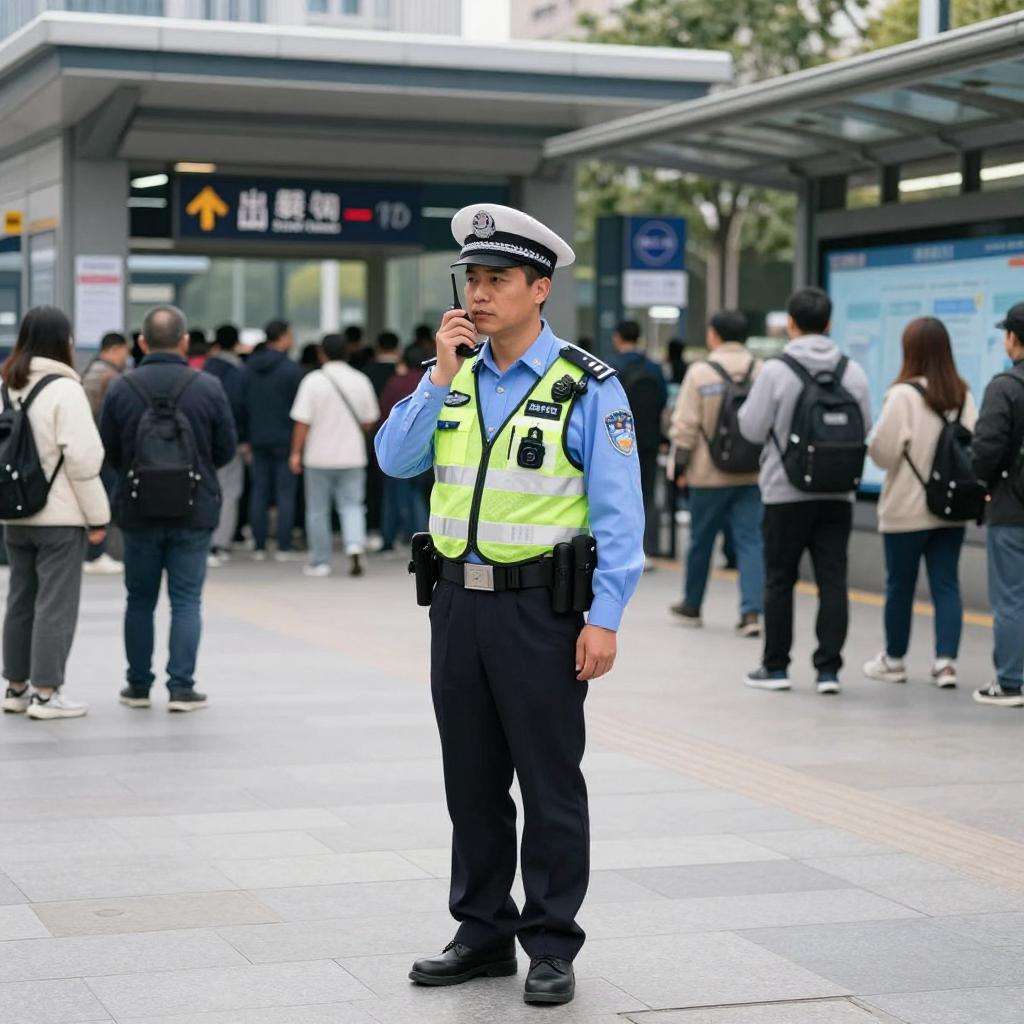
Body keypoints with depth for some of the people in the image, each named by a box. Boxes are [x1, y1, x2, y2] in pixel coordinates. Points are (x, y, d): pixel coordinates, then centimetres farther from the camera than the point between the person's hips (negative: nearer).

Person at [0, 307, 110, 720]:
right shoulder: (63, 389, -13)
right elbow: (82, 457, -16)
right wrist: (97, 516, -10)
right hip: (60, 516, -7)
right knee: (56, 604, -1)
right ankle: (46, 693, 0)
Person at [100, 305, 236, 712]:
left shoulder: (121, 389, -6)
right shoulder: (208, 388, -8)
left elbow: (108, 451, 0)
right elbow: (226, 449, -2)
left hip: (138, 510, 1)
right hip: (194, 511, -1)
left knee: (140, 599, 13)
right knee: (187, 600, 4)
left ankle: (138, 686, 18)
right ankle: (181, 687, 1)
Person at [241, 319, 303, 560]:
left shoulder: (250, 367, 6)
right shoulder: (290, 368, -10)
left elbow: (243, 404, 8)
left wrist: (246, 437, 13)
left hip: (258, 439, 5)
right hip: (284, 439, -5)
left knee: (259, 491, 8)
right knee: (285, 492, 0)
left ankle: (259, 547, 8)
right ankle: (283, 547, -2)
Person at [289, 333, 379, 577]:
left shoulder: (313, 381, -9)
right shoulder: (361, 381, 0)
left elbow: (302, 422, -11)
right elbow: (369, 421, 7)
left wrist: (296, 452, -4)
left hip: (319, 456, -2)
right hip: (352, 456, 2)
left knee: (318, 511, 9)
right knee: (351, 505, 7)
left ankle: (320, 562, 14)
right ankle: (355, 546, -18)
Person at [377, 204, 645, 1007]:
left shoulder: (587, 386, -8)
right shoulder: (453, 374, 9)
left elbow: (619, 512, -10)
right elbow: (396, 460, 0)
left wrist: (605, 618, -16)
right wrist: (441, 376, -9)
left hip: (539, 607, -5)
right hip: (460, 602, 6)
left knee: (550, 784, 3)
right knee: (472, 781, 13)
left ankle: (552, 947, 12)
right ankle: (483, 933, 25)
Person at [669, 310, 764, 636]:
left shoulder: (700, 373, -8)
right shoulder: (763, 373, 2)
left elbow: (685, 426, -8)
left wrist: (681, 465, 1)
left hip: (709, 475, -2)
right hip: (752, 474, 2)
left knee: (701, 540, 12)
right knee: (750, 541, 2)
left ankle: (692, 606, 27)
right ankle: (751, 611, -10)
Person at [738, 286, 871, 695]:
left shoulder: (776, 371, -10)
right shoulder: (852, 371, 2)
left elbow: (752, 429, -7)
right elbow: (865, 431, 6)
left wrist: (748, 405, 12)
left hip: (787, 493, -3)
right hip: (838, 494, 3)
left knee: (779, 581, 8)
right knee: (833, 580, 4)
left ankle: (775, 666, 14)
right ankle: (828, 668, 2)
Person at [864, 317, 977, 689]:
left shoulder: (903, 394, -15)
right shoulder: (963, 394, 3)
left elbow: (883, 450, -16)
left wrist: (872, 438, 4)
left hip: (908, 509, -4)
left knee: (900, 585, 9)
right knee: (946, 584, 7)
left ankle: (894, 659, 21)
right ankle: (946, 659, -2)